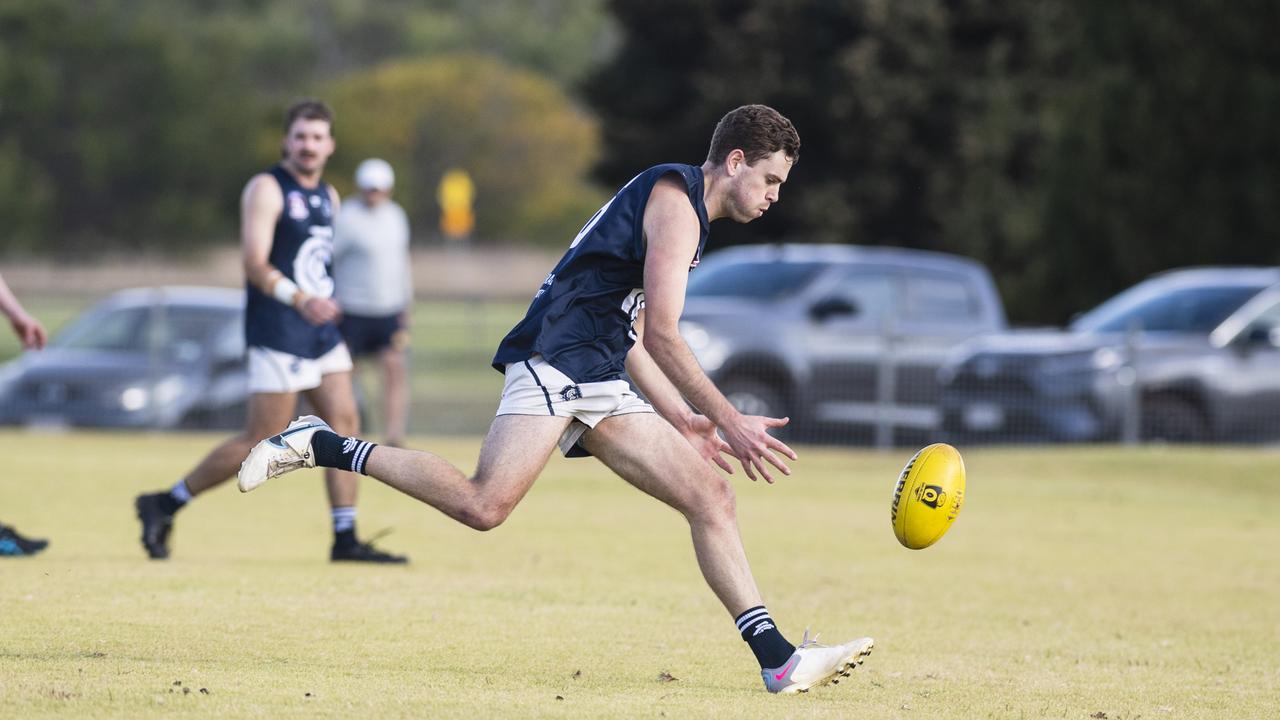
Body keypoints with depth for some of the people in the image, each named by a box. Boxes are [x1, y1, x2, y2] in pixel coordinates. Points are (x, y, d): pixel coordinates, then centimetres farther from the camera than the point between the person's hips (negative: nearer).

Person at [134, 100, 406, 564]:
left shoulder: (328, 197, 15)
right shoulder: (267, 190, -10)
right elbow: (256, 265, -20)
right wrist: (301, 300, -32)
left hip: (322, 335, 8)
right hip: (277, 336, -8)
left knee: (344, 422, -3)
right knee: (262, 442, -7)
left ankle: (346, 539, -1)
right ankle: (164, 505, 4)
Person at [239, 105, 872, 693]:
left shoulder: (684, 210, 26)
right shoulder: (674, 200, -6)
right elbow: (662, 335, -14)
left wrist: (682, 420, 26)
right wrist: (728, 422, -13)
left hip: (599, 384, 10)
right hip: (556, 360, -10)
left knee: (712, 497, 1)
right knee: (484, 505, -24)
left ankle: (779, 661, -2)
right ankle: (320, 446, -11)